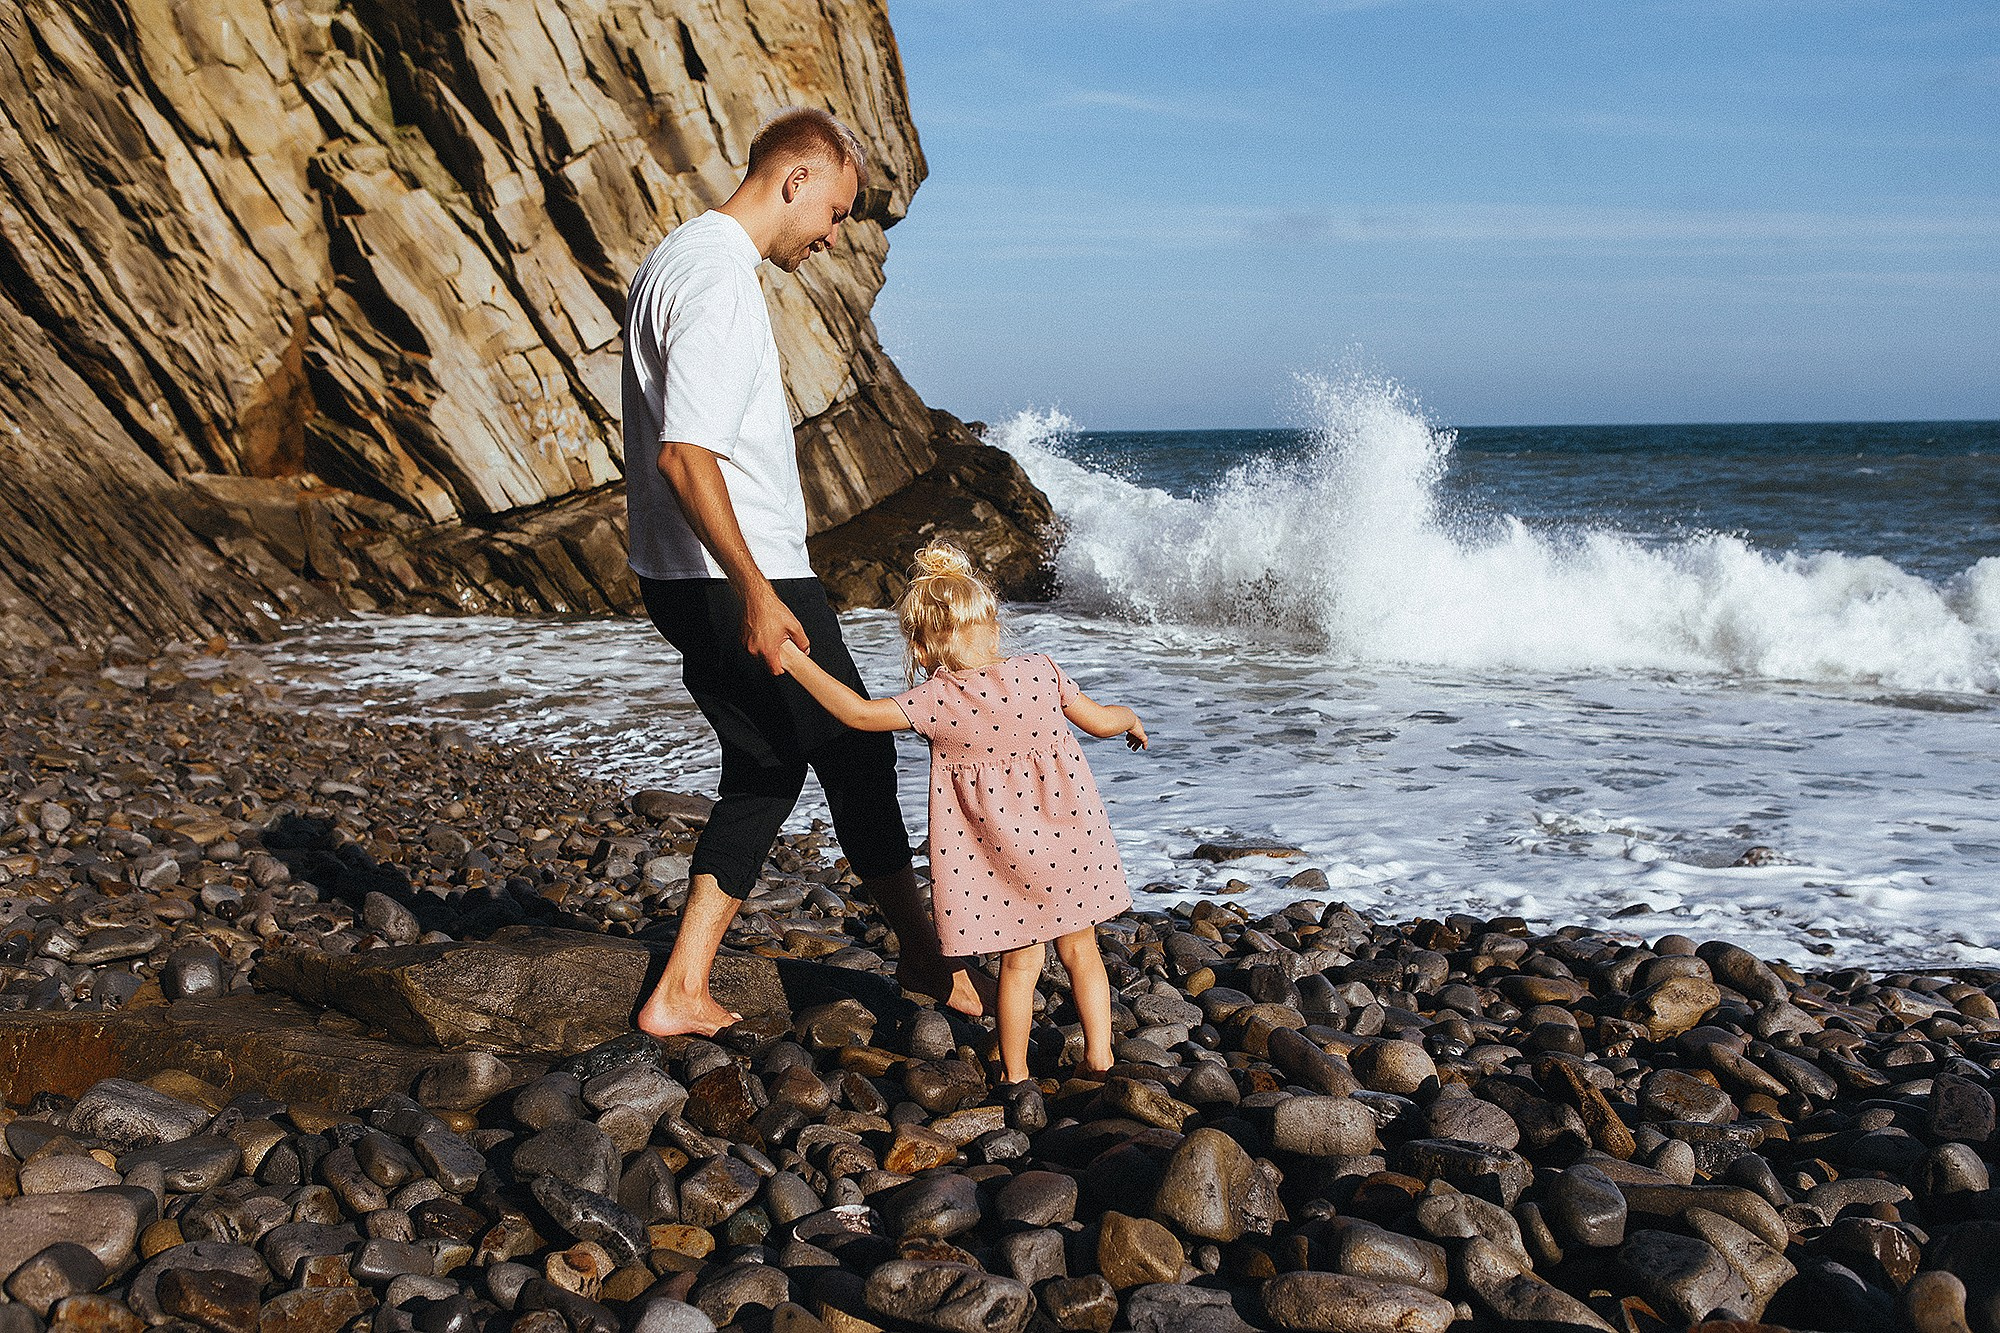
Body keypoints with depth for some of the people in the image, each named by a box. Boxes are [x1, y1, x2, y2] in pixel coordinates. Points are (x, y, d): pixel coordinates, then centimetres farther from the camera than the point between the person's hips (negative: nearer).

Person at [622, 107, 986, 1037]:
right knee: (856, 757, 5)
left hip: (684, 582, 10)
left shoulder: (676, 257, 15)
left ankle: (680, 994, 15)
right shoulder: (720, 281, -18)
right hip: (742, 583, -10)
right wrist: (755, 594, -29)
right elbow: (686, 456, -27)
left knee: (765, 771, 15)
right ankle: (925, 960, 22)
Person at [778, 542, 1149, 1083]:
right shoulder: (1040, 671, -6)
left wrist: (793, 659, -8)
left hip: (1002, 853, -2)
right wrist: (1130, 717, 26)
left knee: (1020, 961, 13)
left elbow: (858, 713, -13)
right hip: (1069, 839, 2)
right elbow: (1102, 720, 2)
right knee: (1080, 949, 18)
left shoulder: (938, 700, -15)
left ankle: (1014, 1070, 22)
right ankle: (1099, 1055, 24)